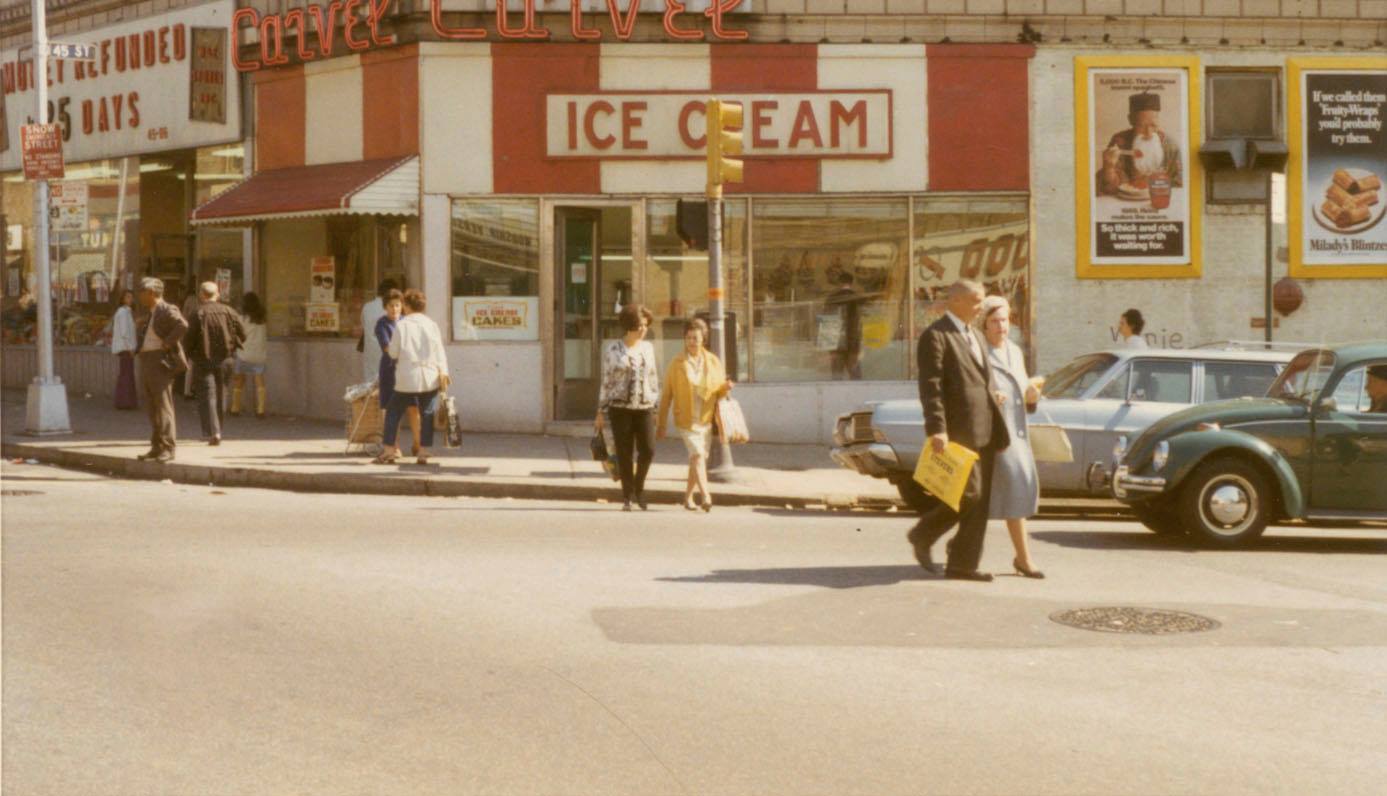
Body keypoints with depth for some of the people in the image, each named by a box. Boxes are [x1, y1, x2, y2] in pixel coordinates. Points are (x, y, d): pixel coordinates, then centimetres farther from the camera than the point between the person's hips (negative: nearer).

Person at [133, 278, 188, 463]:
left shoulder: (167, 311, -10)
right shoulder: (148, 313, 19)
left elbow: (183, 326, -27)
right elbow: (140, 328, 39)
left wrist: (168, 343, -21)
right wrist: (139, 325, 17)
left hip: (161, 361, -10)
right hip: (146, 362, 10)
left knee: (163, 405, -11)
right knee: (151, 407, 10)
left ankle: (168, 448, -11)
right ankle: (157, 447, 15)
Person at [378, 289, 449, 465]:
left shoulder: (402, 325, -4)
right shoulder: (431, 324, 3)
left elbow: (394, 353, -1)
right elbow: (440, 351, -1)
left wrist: (388, 348, 20)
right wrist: (443, 372, -4)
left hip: (408, 378, -2)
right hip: (430, 377, 2)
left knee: (393, 412, 9)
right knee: (427, 414, 7)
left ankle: (389, 450, 6)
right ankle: (423, 452, 2)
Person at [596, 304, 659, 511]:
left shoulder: (647, 347, 10)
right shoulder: (612, 349, 0)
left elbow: (653, 378, 14)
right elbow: (606, 381, 2)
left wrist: (656, 407, 12)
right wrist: (601, 412, 1)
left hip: (644, 407, 3)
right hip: (620, 407, -2)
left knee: (648, 450, -10)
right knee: (624, 454, 0)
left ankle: (639, 487, 15)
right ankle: (627, 497, 11)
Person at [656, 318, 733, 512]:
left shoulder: (713, 361, 6)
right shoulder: (677, 364, -3)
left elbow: (719, 391, 12)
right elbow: (666, 394, 0)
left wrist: (725, 387, -13)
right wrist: (660, 424, 1)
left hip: (706, 419, 4)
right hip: (686, 420, -4)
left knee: (697, 459, 11)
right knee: (697, 455, -18)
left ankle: (688, 497, 25)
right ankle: (705, 496, -27)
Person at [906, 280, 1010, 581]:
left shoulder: (973, 335, 20)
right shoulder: (935, 336, -8)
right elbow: (930, 386, -16)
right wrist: (936, 429, -23)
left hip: (983, 431, 9)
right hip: (958, 431, -9)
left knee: (980, 500, 7)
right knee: (968, 493, -13)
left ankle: (963, 564, 13)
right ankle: (923, 535, 9)